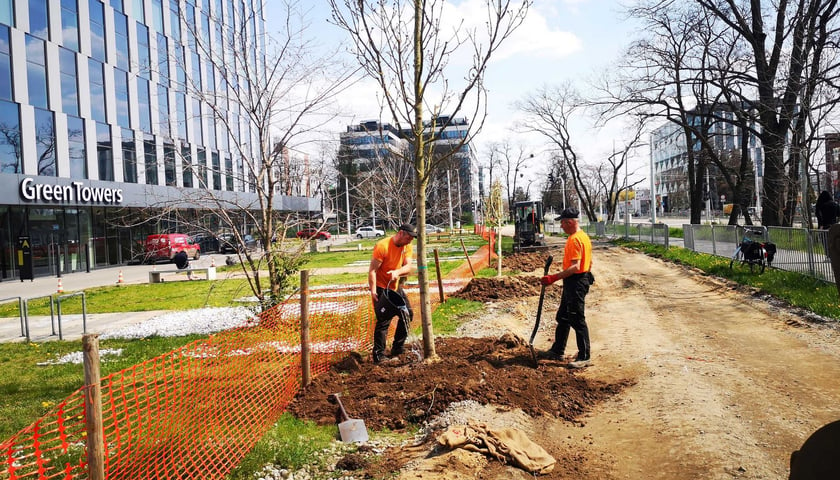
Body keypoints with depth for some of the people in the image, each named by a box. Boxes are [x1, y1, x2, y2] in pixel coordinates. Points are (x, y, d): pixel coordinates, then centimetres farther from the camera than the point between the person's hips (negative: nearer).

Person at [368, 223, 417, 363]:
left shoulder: (407, 246, -1)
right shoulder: (382, 246, -22)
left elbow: (408, 267, -11)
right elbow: (372, 270, -23)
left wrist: (397, 272, -31)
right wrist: (373, 291, -28)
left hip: (395, 286, 8)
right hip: (381, 288, -8)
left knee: (407, 314, 11)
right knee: (383, 321, -10)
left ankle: (397, 349, 24)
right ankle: (378, 356, -1)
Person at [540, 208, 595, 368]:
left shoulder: (575, 239, -20)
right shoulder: (584, 236, 13)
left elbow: (575, 267, -27)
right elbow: (589, 262, 19)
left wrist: (554, 278, -29)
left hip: (575, 283, -11)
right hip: (581, 279, 11)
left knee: (577, 320, -4)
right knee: (562, 317, 18)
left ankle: (584, 357, 4)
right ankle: (557, 351, 28)